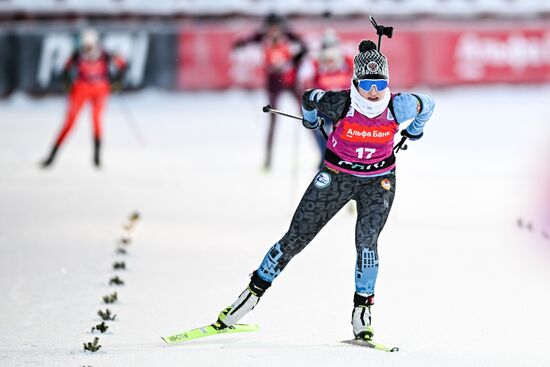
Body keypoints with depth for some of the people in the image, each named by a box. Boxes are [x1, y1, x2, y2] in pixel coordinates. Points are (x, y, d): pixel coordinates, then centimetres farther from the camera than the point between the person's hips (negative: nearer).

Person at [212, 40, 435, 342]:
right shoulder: (341, 103, -24)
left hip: (378, 181, 0)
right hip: (337, 176, 0)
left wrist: (414, 130, 20)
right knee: (296, 238, 1)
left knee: (366, 241, -20)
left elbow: (427, 105, 1)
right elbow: (309, 98, -3)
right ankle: (254, 291, 16)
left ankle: (361, 311, -4)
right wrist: (311, 119, 19)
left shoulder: (399, 107, -22)